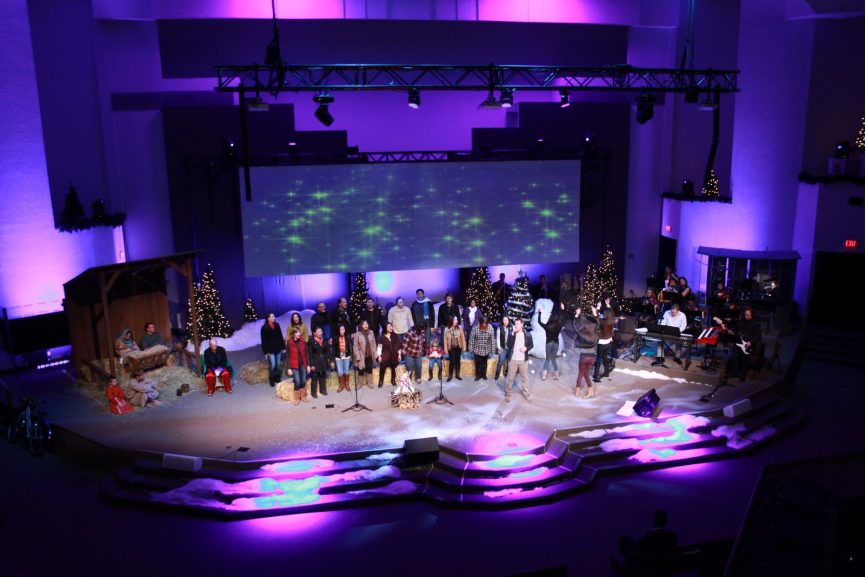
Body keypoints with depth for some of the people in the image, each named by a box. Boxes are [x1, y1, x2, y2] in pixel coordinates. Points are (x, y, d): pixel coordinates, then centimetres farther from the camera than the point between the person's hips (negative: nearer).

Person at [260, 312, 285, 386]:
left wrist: (283, 347, 8)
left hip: (278, 348, 4)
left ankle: (277, 378, 23)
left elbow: (280, 337, 10)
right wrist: (265, 352, -8)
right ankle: (272, 379, 11)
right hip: (270, 350, -4)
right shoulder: (264, 327, -7)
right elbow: (264, 341, -6)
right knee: (272, 365, -7)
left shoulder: (277, 325, 4)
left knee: (278, 365, 7)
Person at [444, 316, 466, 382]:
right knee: (452, 361, -3)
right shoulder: (447, 329, -6)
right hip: (451, 348, -2)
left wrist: (464, 347, -3)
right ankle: (450, 375, 10)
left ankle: (457, 375, 21)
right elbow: (445, 340, -3)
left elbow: (463, 338, 0)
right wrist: (446, 349, -5)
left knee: (457, 361, 10)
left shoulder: (460, 328, -3)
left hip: (458, 347, 2)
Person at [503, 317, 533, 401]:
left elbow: (531, 345, 8)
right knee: (510, 378, 5)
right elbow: (508, 345, -16)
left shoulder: (527, 334, -2)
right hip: (513, 359, -1)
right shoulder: (511, 334, -3)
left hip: (523, 360, 1)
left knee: (524, 377, 12)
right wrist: (512, 334, -23)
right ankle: (507, 394, 16)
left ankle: (526, 393, 26)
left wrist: (526, 348, -14)